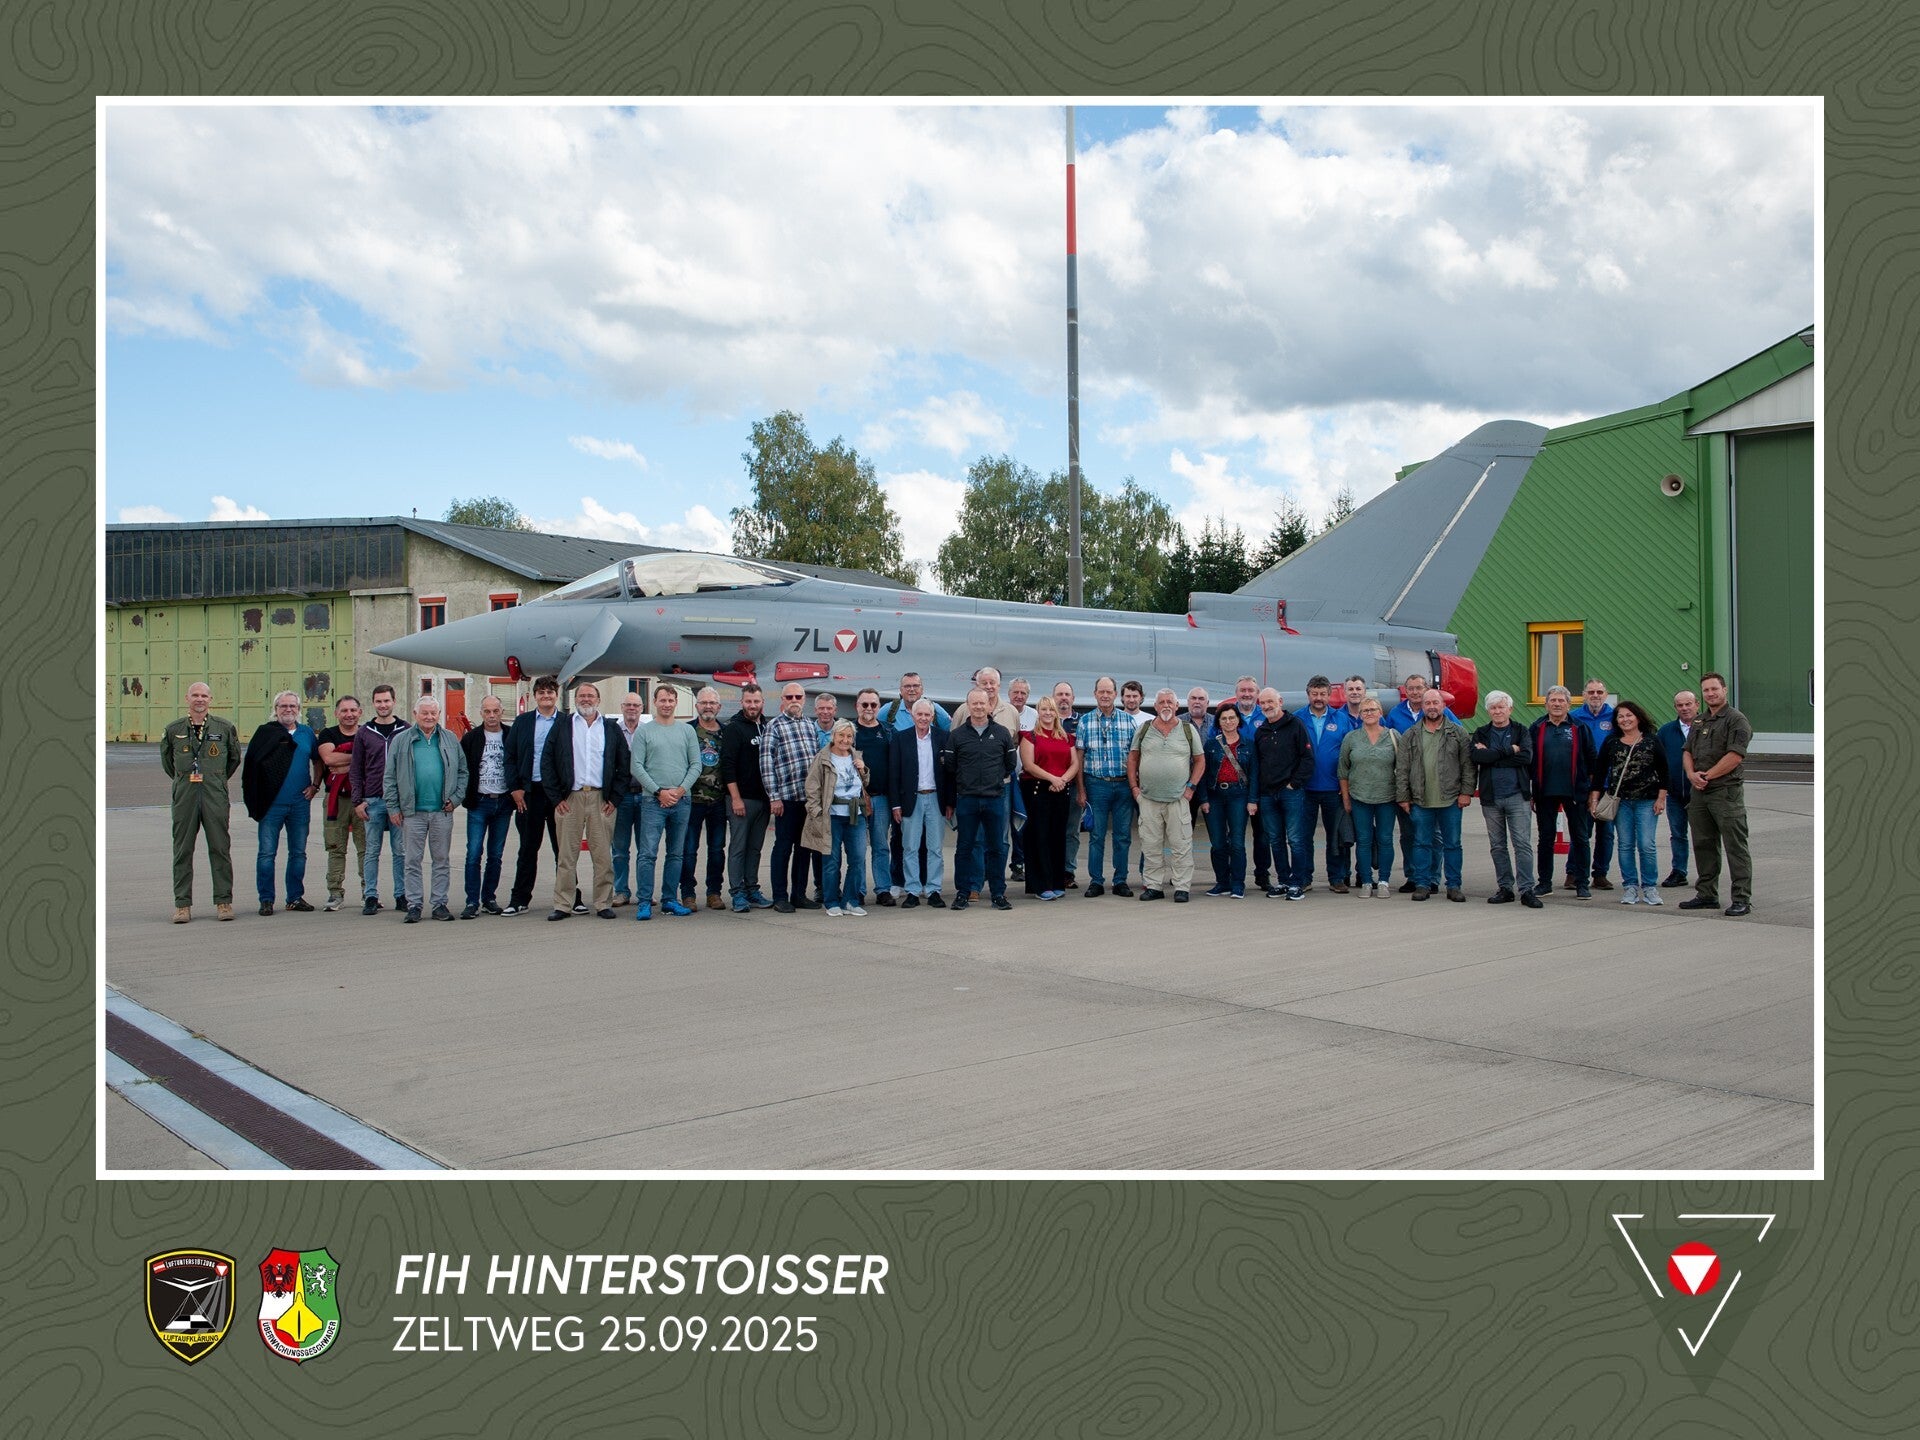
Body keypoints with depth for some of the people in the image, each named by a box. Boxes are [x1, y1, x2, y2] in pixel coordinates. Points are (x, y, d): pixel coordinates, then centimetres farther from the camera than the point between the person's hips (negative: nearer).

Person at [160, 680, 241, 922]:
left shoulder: (225, 727, 5)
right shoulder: (173, 730, 7)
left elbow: (235, 758, 18)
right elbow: (166, 761, 22)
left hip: (215, 796, -1)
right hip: (184, 796, 1)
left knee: (220, 849, 0)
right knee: (182, 851, 3)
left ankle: (223, 901, 6)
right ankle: (182, 904, 9)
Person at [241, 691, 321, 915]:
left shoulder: (307, 734, 11)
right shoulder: (265, 733, 0)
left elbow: (317, 761, 21)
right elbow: (251, 764, -3)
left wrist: (315, 785, 10)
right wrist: (255, 799, -9)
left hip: (300, 804, 3)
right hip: (272, 804, -3)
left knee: (298, 853, 9)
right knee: (267, 853, -2)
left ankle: (295, 897, 18)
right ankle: (266, 899, 5)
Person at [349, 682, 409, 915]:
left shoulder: (405, 730, 5)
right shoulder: (364, 732, 8)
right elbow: (355, 769, 8)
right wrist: (358, 801, 0)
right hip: (372, 800, 1)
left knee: (400, 851, 3)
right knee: (372, 851, 3)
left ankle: (401, 896, 10)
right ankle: (370, 897, 8)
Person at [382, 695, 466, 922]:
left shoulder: (450, 739, 9)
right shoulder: (401, 741, 5)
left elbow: (463, 771, 12)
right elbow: (389, 777, 5)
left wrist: (455, 798, 1)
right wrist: (393, 808, -1)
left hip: (442, 812, 1)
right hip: (412, 812, -1)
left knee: (442, 860, 6)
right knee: (414, 861, 3)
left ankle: (439, 903, 13)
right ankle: (414, 904, 8)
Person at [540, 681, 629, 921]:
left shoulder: (612, 728, 11)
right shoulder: (561, 726, 10)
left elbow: (624, 765, 9)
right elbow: (547, 763, 6)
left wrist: (615, 798, 1)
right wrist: (555, 798, -1)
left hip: (601, 799, 0)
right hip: (569, 799, 0)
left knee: (603, 856, 0)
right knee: (566, 855, 1)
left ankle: (603, 903, 7)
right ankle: (562, 905, 6)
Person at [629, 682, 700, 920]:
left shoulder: (687, 730, 10)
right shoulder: (644, 731, 3)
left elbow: (696, 765, 6)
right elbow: (636, 767, -2)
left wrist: (680, 790, -6)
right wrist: (659, 792, -9)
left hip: (682, 800, 3)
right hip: (653, 800, -3)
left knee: (675, 854, 7)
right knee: (648, 854, -8)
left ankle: (670, 900, 14)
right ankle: (644, 902, -4)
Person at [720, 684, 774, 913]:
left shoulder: (767, 728, 13)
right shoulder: (733, 728, -6)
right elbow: (728, 765, -12)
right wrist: (736, 798, -17)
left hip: (763, 798, 6)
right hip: (741, 798, -6)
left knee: (755, 847, 10)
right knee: (738, 847, -3)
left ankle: (752, 889, 16)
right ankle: (737, 893, 0)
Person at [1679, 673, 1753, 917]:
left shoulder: (1736, 720, -5)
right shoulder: (1699, 722, 19)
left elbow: (1735, 756, -15)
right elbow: (1687, 752, 15)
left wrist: (1707, 775, -12)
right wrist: (1692, 774, -4)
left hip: (1726, 790, -8)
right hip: (1700, 792, 8)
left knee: (1735, 846, -6)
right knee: (1704, 845, 12)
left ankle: (1742, 899, -6)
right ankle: (1707, 895, 20)